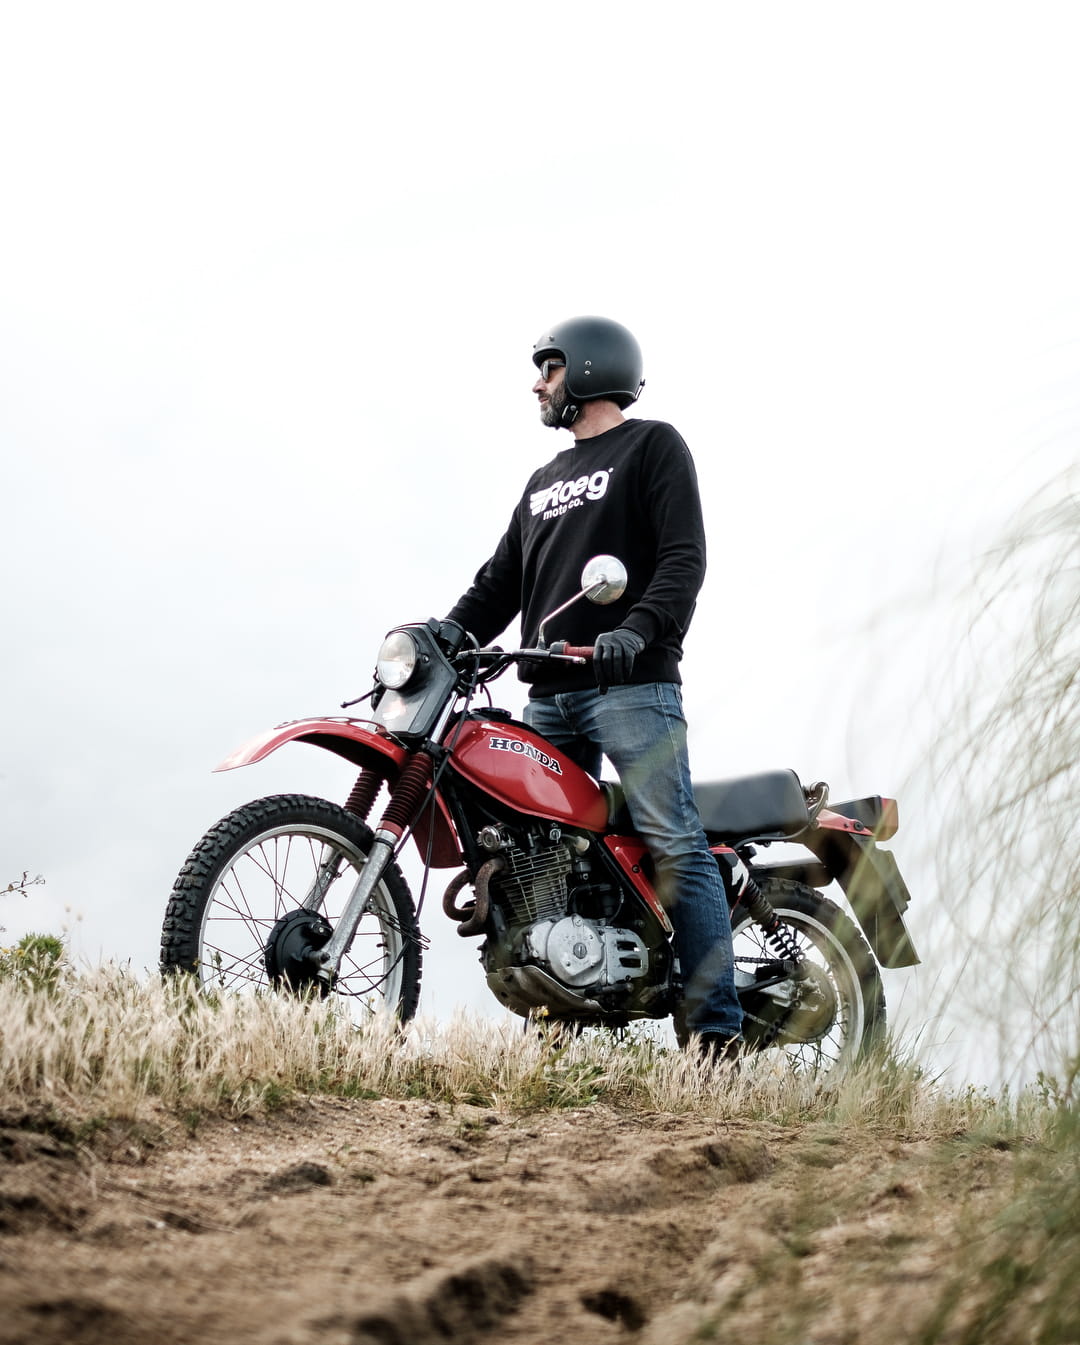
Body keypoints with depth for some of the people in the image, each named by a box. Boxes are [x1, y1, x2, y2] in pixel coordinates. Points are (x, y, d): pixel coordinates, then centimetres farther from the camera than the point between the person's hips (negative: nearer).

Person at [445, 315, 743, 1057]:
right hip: (550, 694, 8)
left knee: (676, 845, -15)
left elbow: (685, 557, -7)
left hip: (632, 686, -8)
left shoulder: (653, 445, 6)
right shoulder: (546, 480, 28)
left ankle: (720, 1032, -19)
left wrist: (638, 630, -24)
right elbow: (499, 585, 25)